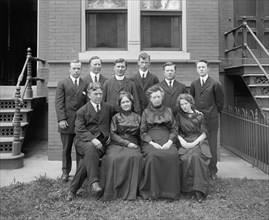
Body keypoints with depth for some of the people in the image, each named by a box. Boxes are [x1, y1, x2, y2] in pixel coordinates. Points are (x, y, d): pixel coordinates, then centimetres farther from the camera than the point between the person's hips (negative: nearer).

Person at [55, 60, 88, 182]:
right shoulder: (62, 84, 8)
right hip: (67, 122, -1)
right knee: (66, 149, 7)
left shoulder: (85, 84, 11)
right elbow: (59, 103, 0)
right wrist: (61, 119, -10)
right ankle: (65, 171, 19)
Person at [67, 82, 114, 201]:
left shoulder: (109, 108, 16)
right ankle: (94, 182, -42)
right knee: (90, 148, -39)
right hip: (83, 141, -2)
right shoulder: (82, 111, 6)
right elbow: (79, 130, -4)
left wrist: (109, 134, 10)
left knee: (86, 159, -29)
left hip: (101, 142, 2)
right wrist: (92, 139, -21)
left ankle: (72, 189, -21)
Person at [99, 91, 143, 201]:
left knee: (135, 157, -34)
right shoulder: (116, 117, 15)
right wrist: (126, 143, -8)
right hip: (117, 144, 0)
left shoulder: (137, 117, 20)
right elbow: (112, 134, 4)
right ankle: (111, 191, -25)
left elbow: (140, 135, 19)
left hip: (133, 145, 1)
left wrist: (134, 144, -1)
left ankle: (129, 192, -29)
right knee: (112, 158, -34)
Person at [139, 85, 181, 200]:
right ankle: (152, 191, -22)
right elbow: (143, 132, 7)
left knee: (173, 155, -31)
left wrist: (169, 142, -7)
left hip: (167, 141, 1)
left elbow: (174, 129, 12)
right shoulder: (146, 112, 15)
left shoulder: (168, 110, 19)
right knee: (152, 156, -34)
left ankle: (170, 190, -20)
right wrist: (153, 143, -10)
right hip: (150, 141, -1)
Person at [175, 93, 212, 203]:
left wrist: (194, 143, -11)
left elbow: (204, 133, 4)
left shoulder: (199, 116, 12)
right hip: (185, 142, 1)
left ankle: (199, 190, -31)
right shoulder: (179, 115, 17)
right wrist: (181, 140, -9)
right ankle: (187, 187, -22)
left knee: (196, 156, -35)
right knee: (186, 158, -33)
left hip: (199, 141, -1)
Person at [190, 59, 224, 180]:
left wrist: (215, 112, 9)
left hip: (211, 119, -3)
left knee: (212, 146, 1)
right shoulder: (194, 84, 9)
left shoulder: (215, 84, -3)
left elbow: (220, 101, 5)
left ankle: (212, 170, 13)